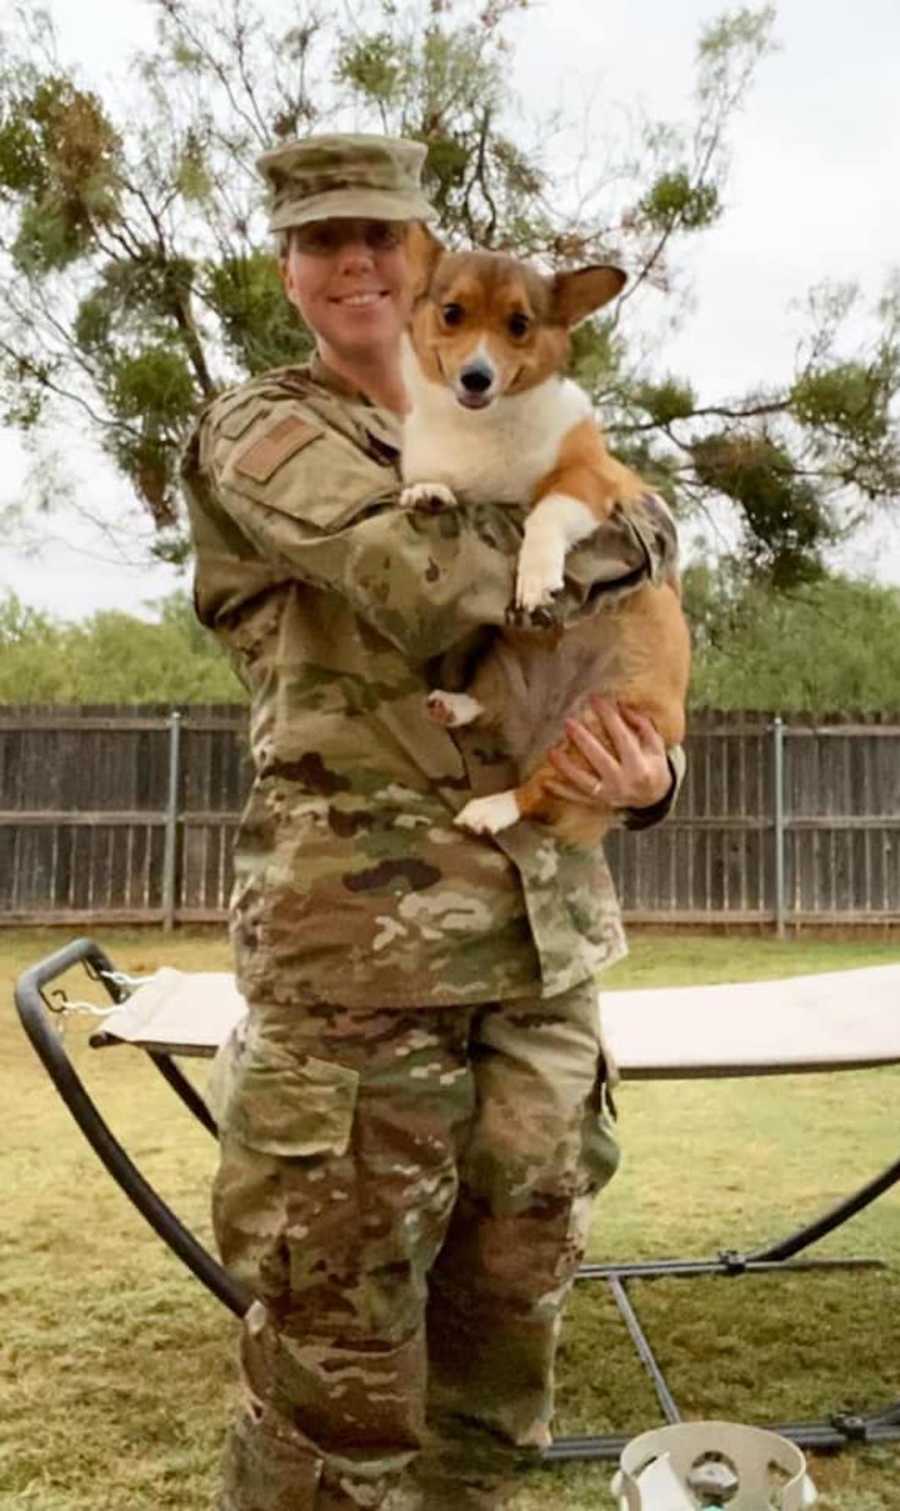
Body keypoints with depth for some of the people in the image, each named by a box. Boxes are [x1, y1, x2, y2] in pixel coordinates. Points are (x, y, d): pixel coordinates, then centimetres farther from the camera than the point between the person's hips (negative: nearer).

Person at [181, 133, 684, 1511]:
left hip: (547, 935, 6)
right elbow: (434, 588, -16)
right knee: (338, 1371, 3)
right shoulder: (260, 432, 2)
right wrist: (633, 536, -1)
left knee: (503, 1342, 15)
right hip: (361, 934, -5)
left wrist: (651, 770, -3)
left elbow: (619, 670, 20)